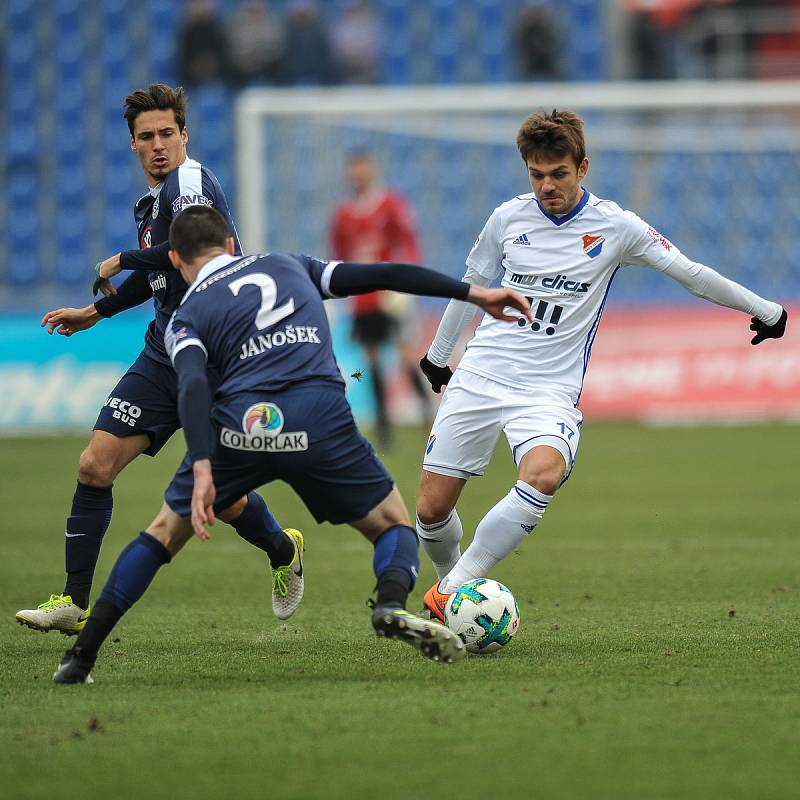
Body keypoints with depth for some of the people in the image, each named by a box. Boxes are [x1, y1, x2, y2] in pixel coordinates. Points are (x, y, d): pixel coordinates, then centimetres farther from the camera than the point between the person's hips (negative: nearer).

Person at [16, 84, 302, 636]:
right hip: (163, 356, 8)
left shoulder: (190, 181, -12)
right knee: (95, 465, -3)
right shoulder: (154, 197, 14)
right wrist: (97, 312, 32)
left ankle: (284, 553, 30)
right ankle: (74, 604, 2)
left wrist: (123, 260, -16)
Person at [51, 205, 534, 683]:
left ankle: (81, 656, 15)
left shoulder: (186, 318, 18)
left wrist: (203, 470, -16)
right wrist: (474, 294, 20)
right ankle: (392, 605, -16)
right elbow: (382, 276, 19)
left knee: (166, 533, 20)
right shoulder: (290, 266, 27)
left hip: (240, 424, 0)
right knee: (394, 524, 18)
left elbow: (193, 387, -4)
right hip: (321, 420, 0)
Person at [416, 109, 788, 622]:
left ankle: (454, 590, -27)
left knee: (543, 475, -33)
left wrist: (764, 309, 10)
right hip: (480, 375, 2)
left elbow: (689, 272, 6)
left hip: (549, 390, -2)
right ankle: (450, 580, 26)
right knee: (432, 507, -5)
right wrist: (438, 353, 32)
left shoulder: (614, 227, -3)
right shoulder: (508, 218, 4)